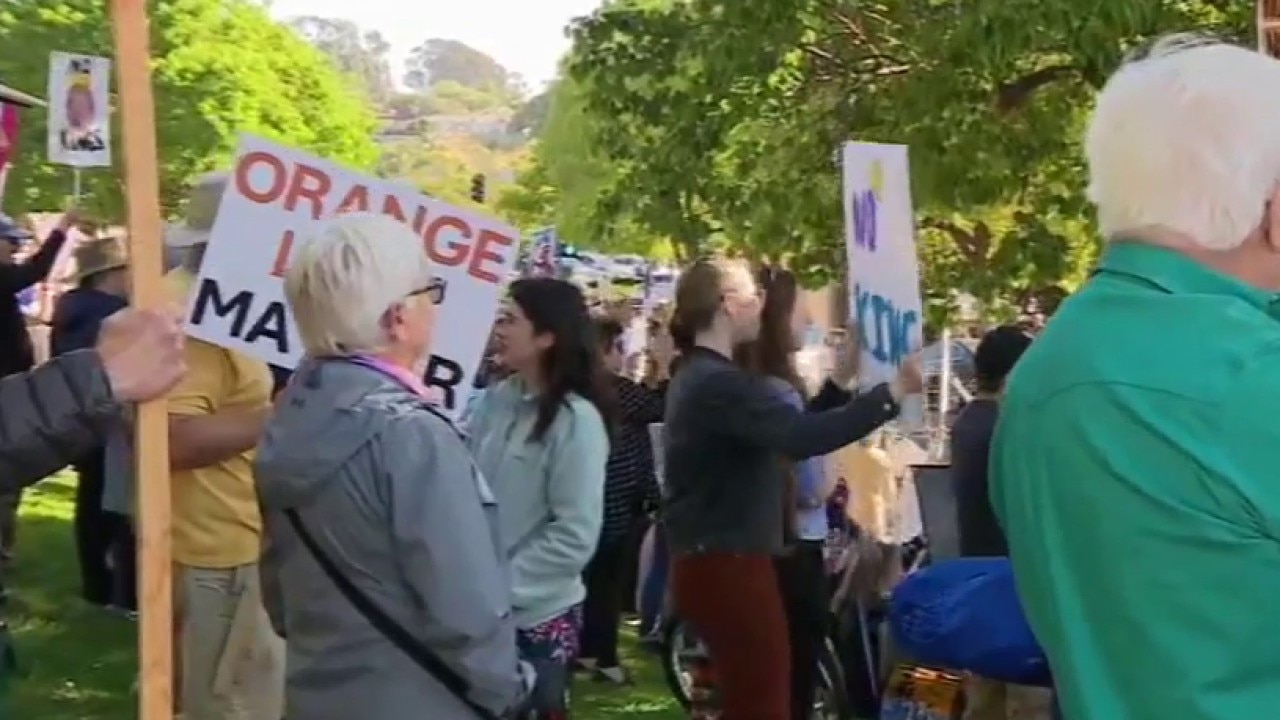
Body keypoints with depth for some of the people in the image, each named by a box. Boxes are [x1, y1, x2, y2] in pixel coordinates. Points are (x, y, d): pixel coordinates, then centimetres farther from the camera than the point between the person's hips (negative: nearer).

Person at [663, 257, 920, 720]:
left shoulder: (697, 377, 17)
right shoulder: (720, 383, -19)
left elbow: (785, 430, 19)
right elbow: (802, 437, -33)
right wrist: (892, 393, -30)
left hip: (714, 562, 11)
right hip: (729, 566, -11)